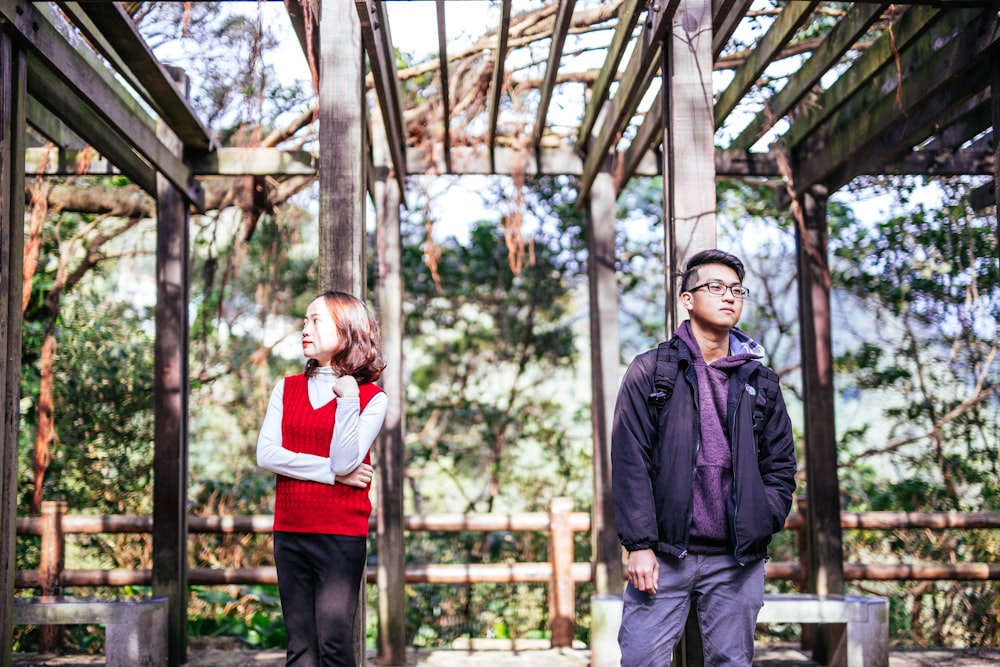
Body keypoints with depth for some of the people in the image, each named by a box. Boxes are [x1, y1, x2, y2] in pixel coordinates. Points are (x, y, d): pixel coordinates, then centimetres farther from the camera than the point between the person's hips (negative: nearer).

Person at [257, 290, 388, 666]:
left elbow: (344, 462, -12)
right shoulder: (287, 389, 10)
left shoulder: (371, 398, -1)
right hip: (289, 533, 4)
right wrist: (331, 471, -9)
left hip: (341, 536, -4)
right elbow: (266, 455, -2)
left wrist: (347, 398, -14)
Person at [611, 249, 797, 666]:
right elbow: (629, 463, -3)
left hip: (737, 561, 3)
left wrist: (761, 527, -2)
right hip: (664, 555, -3)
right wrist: (639, 544, -10)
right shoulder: (650, 371, 3)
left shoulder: (761, 381, 13)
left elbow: (781, 466, 14)